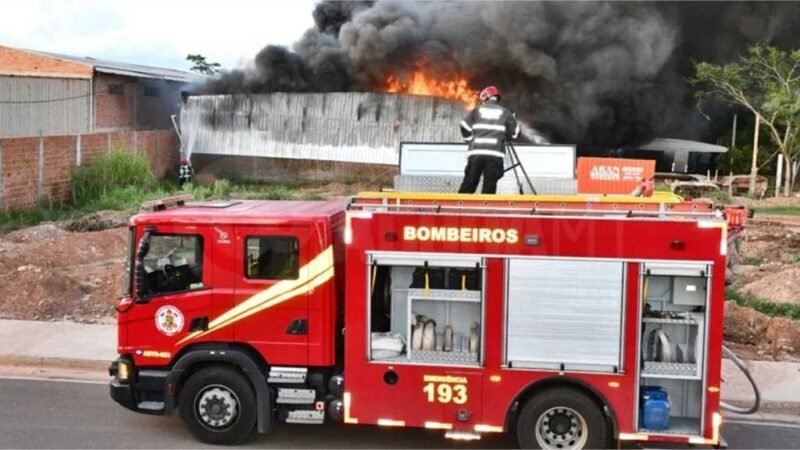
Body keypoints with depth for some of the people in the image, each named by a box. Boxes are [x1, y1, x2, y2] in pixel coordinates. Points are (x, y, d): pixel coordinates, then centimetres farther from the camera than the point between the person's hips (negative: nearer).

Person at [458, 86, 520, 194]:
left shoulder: (477, 110, 13)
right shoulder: (505, 112, 13)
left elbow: (465, 128, 6)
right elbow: (514, 132, 12)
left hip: (476, 152, 1)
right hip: (495, 154, -1)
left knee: (468, 185, 5)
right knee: (489, 187, 0)